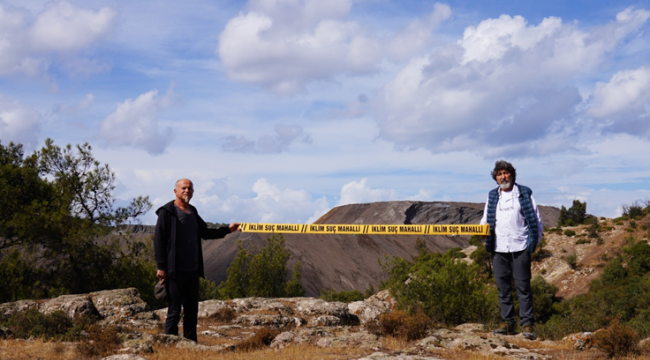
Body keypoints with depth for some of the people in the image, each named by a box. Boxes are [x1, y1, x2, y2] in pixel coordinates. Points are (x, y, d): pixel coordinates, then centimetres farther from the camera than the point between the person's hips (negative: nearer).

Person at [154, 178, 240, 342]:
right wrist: (161, 266, -15)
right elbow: (159, 240, -10)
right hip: (175, 271, -7)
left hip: (192, 270, 7)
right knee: (174, 311, -5)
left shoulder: (193, 212, 17)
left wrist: (227, 229, 19)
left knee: (192, 310, 11)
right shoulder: (167, 212, -6)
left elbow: (205, 233, 29)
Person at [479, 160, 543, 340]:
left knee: (523, 286, -3)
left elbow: (536, 219, 7)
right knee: (503, 287, 5)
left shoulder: (524, 194, 6)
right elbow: (486, 221, 19)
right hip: (499, 249, 3)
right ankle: (507, 322, 11)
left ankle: (527, 324, -1)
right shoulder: (492, 197, 15)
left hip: (520, 247, -3)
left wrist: (533, 240, -3)